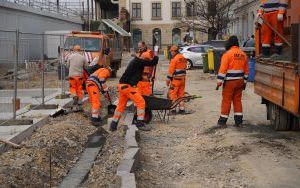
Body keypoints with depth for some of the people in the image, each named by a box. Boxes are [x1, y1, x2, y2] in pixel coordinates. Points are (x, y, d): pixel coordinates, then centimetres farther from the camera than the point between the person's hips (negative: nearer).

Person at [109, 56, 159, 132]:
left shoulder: (135, 61, 19)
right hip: (128, 86, -10)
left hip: (122, 86, 10)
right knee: (140, 102, -6)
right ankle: (140, 123, -8)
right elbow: (153, 63, -11)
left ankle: (113, 125, 22)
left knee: (121, 105, 17)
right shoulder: (139, 61, -10)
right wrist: (156, 57, 8)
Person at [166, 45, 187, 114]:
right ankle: (182, 109, 15)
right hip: (183, 79, 8)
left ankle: (173, 109, -5)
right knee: (181, 94, 13)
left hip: (176, 79, -8)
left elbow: (171, 70, -14)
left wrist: (168, 79, -9)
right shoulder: (183, 58, 12)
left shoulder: (174, 59, -13)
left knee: (172, 94, -2)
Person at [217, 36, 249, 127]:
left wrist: (219, 81, -12)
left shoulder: (227, 54, -10)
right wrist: (244, 82, 20)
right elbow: (246, 70, 14)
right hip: (240, 81, 6)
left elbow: (223, 69, -15)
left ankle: (222, 121, 4)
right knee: (237, 100, 12)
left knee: (226, 100, 0)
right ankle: (238, 121, 12)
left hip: (229, 82, -6)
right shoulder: (243, 55, 9)